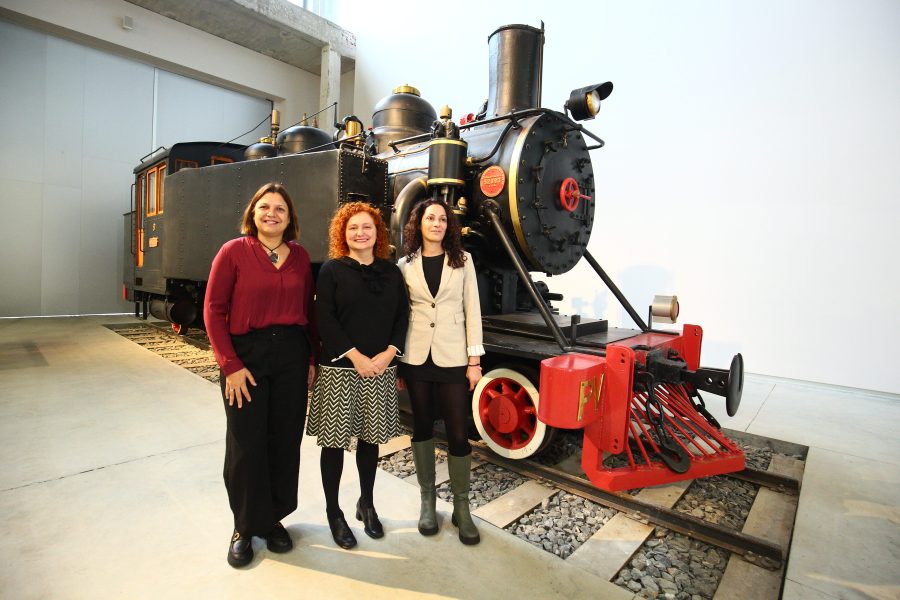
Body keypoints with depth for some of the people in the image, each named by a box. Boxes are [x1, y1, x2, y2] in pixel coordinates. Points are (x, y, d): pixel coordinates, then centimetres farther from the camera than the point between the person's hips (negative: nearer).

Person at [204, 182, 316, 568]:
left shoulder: (300, 256, 5)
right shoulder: (234, 252, -4)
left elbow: (308, 311, 7)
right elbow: (213, 310, -6)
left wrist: (311, 359, 3)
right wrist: (231, 365, -11)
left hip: (292, 355, 3)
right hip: (246, 355, -3)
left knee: (285, 442, 11)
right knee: (246, 444, 7)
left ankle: (274, 518, 32)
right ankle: (245, 527, 29)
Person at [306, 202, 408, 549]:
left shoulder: (391, 272, 8)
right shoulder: (332, 270, -2)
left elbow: (402, 316, 5)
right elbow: (325, 321, -9)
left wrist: (387, 354, -9)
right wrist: (356, 357, -15)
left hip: (381, 370, 3)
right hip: (339, 369, -3)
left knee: (370, 438, 14)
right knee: (334, 440, 7)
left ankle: (366, 504, 34)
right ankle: (333, 512, 26)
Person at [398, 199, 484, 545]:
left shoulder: (463, 260, 3)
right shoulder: (406, 265, 5)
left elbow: (472, 310, 1)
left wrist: (475, 360, -4)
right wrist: (395, 361, 4)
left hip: (453, 358, -1)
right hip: (416, 358, 1)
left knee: (458, 433, 1)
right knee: (422, 427, 12)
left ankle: (461, 507, 21)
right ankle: (427, 500, 30)